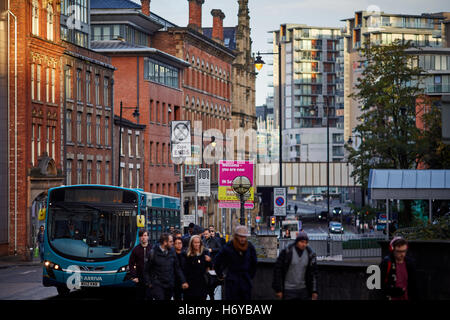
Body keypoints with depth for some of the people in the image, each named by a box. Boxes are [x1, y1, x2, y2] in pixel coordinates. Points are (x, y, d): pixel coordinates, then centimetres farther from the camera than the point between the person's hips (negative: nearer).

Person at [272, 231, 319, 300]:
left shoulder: (310, 254, -2)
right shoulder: (286, 252, -13)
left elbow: (313, 273, 3)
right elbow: (277, 270, -10)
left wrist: (314, 291, 0)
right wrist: (278, 290, -11)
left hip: (303, 289, 4)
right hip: (288, 290, -4)